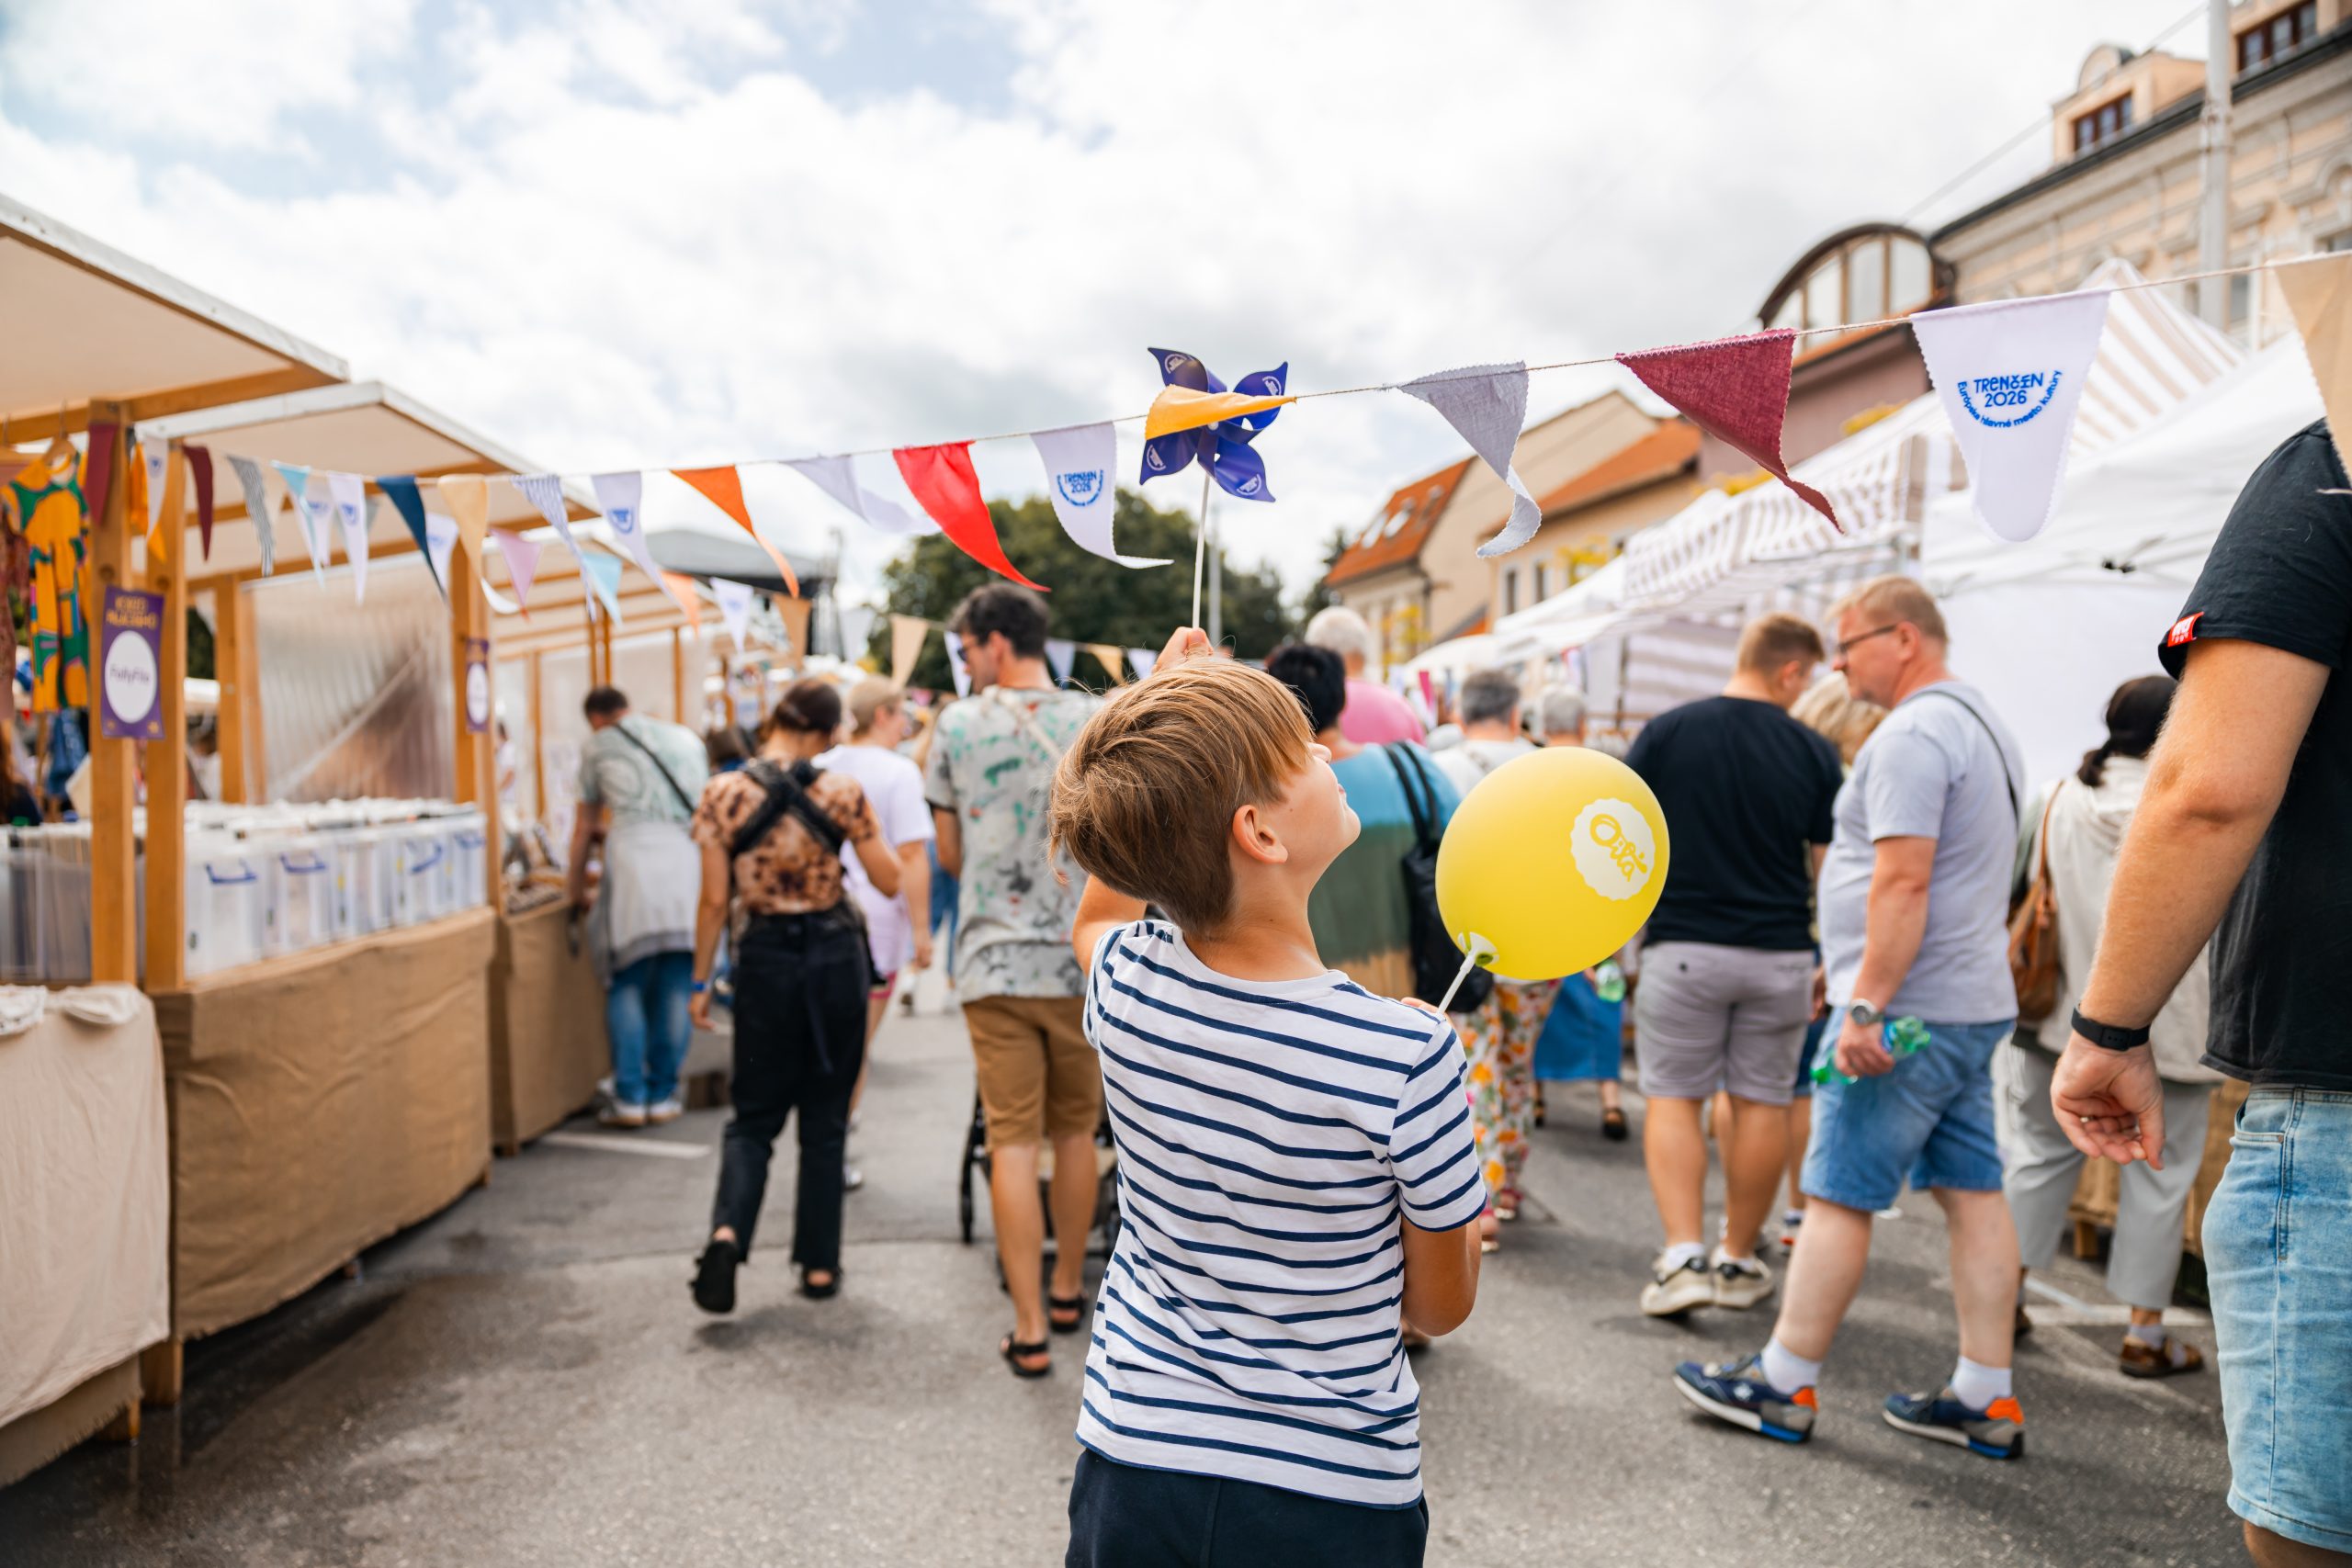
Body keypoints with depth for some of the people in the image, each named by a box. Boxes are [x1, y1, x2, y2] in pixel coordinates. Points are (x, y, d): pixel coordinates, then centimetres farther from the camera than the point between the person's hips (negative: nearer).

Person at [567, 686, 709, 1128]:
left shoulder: (598, 746, 14)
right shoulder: (686, 739, 23)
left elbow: (586, 826, 18)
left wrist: (575, 887, 30)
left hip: (633, 861, -3)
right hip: (688, 859, 3)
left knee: (626, 984, 5)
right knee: (676, 987, 7)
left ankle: (630, 1097, 3)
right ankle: (662, 1096, 10)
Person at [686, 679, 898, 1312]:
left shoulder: (723, 795, -6)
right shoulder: (842, 791, -7)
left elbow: (715, 900, -4)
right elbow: (889, 880, -1)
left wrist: (701, 982, 5)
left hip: (766, 957, 0)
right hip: (837, 955, 0)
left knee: (755, 1115, 14)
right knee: (826, 1118, 12)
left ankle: (727, 1231, -9)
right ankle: (819, 1265, 17)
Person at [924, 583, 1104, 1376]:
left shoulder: (957, 727, -2)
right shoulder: (1098, 721, -1)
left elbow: (950, 856, 7)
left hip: (995, 960, -1)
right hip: (1080, 960, 1)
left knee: (1013, 1145, 3)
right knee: (1075, 1133, 16)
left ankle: (1030, 1329, 6)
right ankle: (1067, 1292, 31)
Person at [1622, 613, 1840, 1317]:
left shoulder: (1666, 732, -4)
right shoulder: (1812, 752, -2)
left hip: (1683, 947, -1)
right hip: (1780, 954, 1)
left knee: (1673, 1099, 7)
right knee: (1761, 1104, 11)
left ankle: (1683, 1256, -2)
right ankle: (1738, 1261, 21)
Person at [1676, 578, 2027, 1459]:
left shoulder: (1913, 733, -15)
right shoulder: (1979, 722, 18)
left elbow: (1903, 881, -24)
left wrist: (1866, 1005, -24)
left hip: (1909, 1011, -10)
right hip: (1975, 1002, 10)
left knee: (1838, 1197, -2)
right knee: (1974, 1195, 11)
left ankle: (1784, 1386, 7)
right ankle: (1986, 1401, 18)